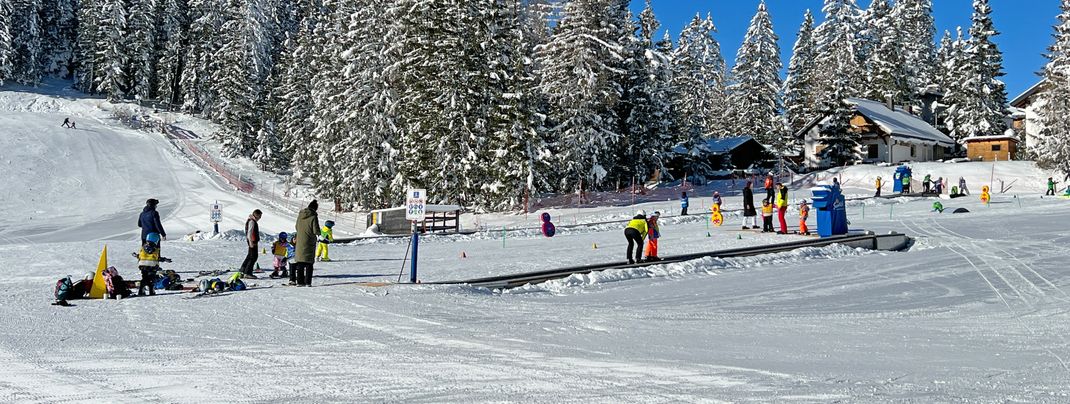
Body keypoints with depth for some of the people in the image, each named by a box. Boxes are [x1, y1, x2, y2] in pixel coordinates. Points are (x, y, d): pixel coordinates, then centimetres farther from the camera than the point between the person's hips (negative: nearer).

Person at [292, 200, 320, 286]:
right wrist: (318, 232, 7)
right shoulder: (313, 217, -13)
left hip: (299, 243, 5)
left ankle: (300, 281, 7)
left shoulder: (300, 215, 5)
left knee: (300, 263, 9)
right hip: (309, 243, -5)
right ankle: (308, 282, -2)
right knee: (309, 263, 1)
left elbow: (297, 227, 15)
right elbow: (316, 231, -14)